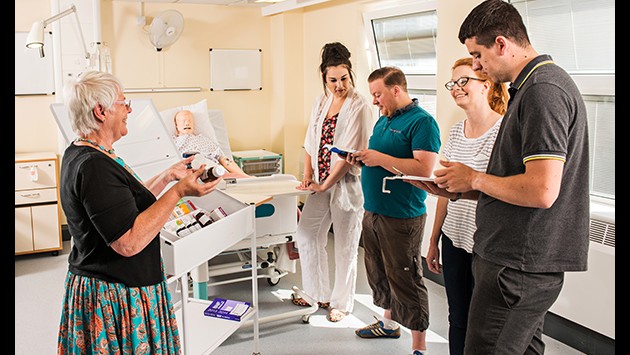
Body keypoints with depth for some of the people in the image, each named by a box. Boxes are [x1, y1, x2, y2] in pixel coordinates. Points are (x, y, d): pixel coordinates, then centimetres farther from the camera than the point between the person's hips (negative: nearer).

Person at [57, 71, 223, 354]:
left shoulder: (78, 155, 9)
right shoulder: (95, 166, -24)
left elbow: (131, 202, 16)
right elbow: (129, 242, -28)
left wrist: (168, 176, 15)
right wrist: (178, 192, -24)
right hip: (115, 296, -10)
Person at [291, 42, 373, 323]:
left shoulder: (359, 106, -14)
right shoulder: (321, 101, 8)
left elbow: (349, 154, -17)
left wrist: (324, 185, -15)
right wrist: (308, 176, 2)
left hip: (347, 183, -7)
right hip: (322, 183, 7)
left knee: (345, 246, 6)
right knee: (306, 235, 13)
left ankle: (341, 303, 23)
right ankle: (319, 294, 32)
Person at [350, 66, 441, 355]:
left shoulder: (422, 122, -14)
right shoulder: (384, 119, 14)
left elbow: (424, 169, -24)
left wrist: (380, 158, -21)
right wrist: (362, 158, 4)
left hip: (402, 218, -9)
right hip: (373, 211, 9)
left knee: (405, 280, -2)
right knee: (379, 274, 20)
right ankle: (389, 323, 40)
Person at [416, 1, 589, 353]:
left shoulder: (543, 91, -17)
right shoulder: (534, 86, 16)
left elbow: (542, 191, -26)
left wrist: (475, 178, -11)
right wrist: (461, 189, 11)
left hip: (520, 267, -11)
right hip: (527, 261, 11)